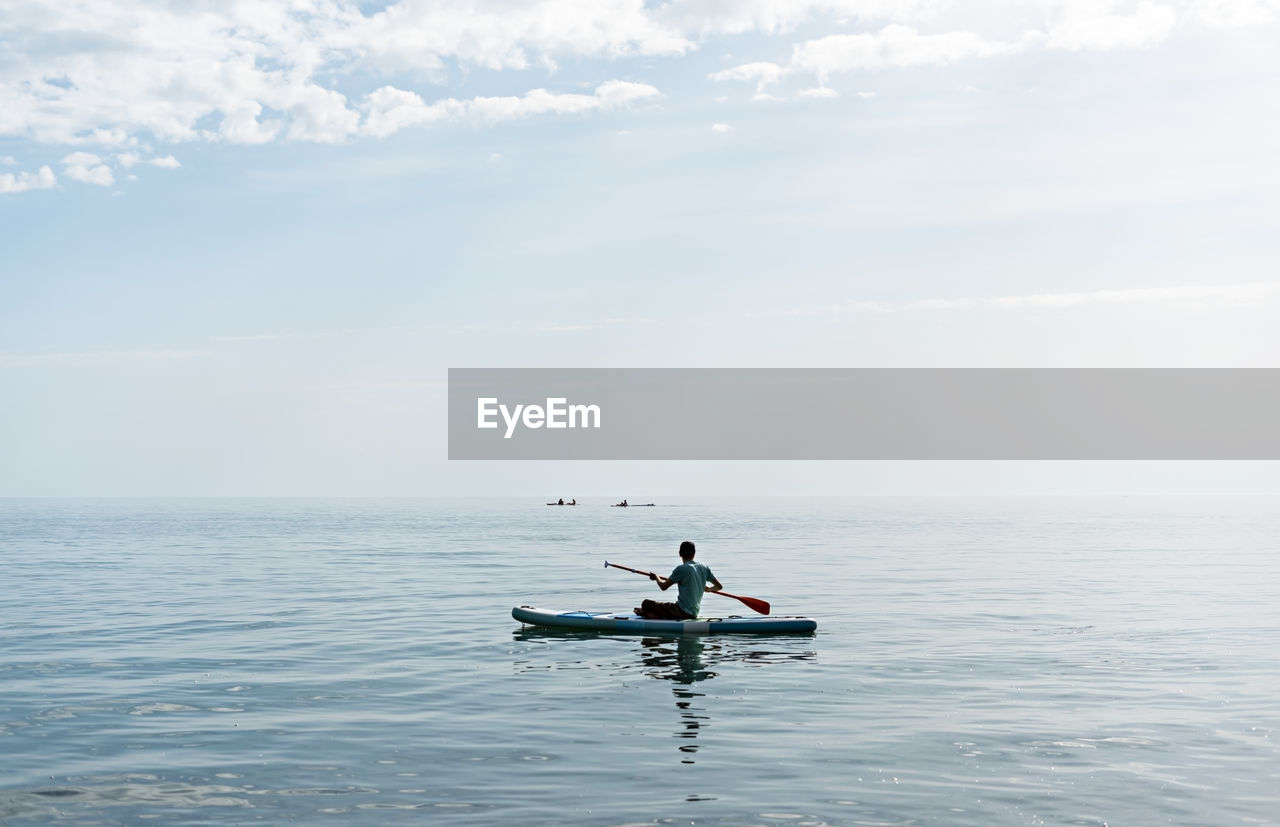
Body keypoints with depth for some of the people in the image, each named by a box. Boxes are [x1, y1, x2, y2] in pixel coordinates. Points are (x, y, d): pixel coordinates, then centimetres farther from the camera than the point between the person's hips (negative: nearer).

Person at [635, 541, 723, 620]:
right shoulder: (704, 568, 4)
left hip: (682, 612, -8)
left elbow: (663, 587, -9)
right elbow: (719, 586, 10)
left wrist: (657, 577, 13)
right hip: (694, 613, 8)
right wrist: (708, 589, 33)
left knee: (646, 603, -7)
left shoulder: (681, 569, -15)